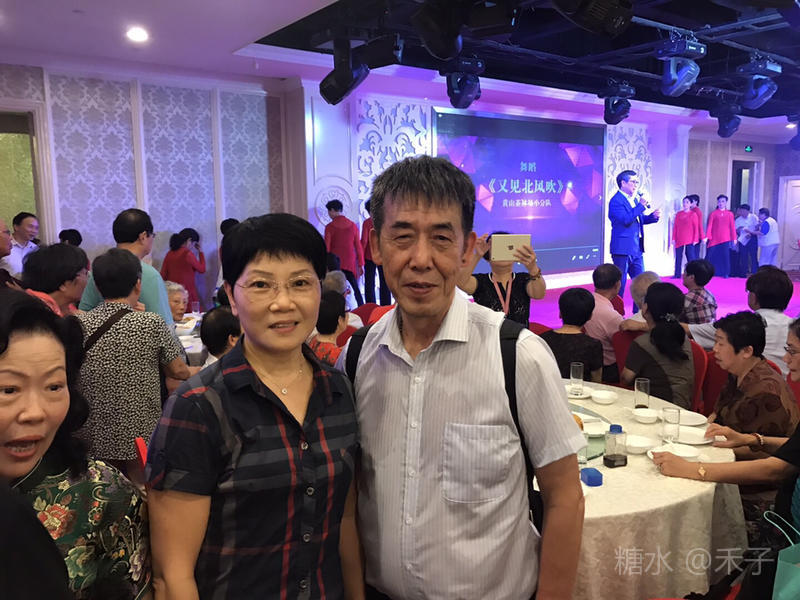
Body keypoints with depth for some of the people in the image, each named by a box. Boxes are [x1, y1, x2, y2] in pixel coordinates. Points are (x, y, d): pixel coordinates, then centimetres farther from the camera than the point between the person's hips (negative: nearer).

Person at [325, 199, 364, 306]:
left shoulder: (330, 227, -5)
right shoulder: (353, 225, 3)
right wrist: (361, 264, 10)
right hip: (350, 264, 2)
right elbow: (358, 246, 4)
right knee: (355, 289, 6)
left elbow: (326, 248, -4)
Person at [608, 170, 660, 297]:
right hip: (622, 249, -9)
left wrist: (653, 216, 5)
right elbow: (625, 220, -25)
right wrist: (641, 205, -22)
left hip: (637, 249, 9)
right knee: (619, 285, -1)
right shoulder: (616, 201, -13)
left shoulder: (635, 199, 15)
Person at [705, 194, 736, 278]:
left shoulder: (730, 214, 8)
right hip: (714, 239, -1)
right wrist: (707, 237, -9)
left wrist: (734, 238, 4)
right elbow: (709, 226, 0)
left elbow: (733, 227, 7)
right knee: (710, 255, -2)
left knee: (725, 255, -1)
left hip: (725, 239, 1)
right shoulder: (713, 213, 5)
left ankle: (726, 273, 7)